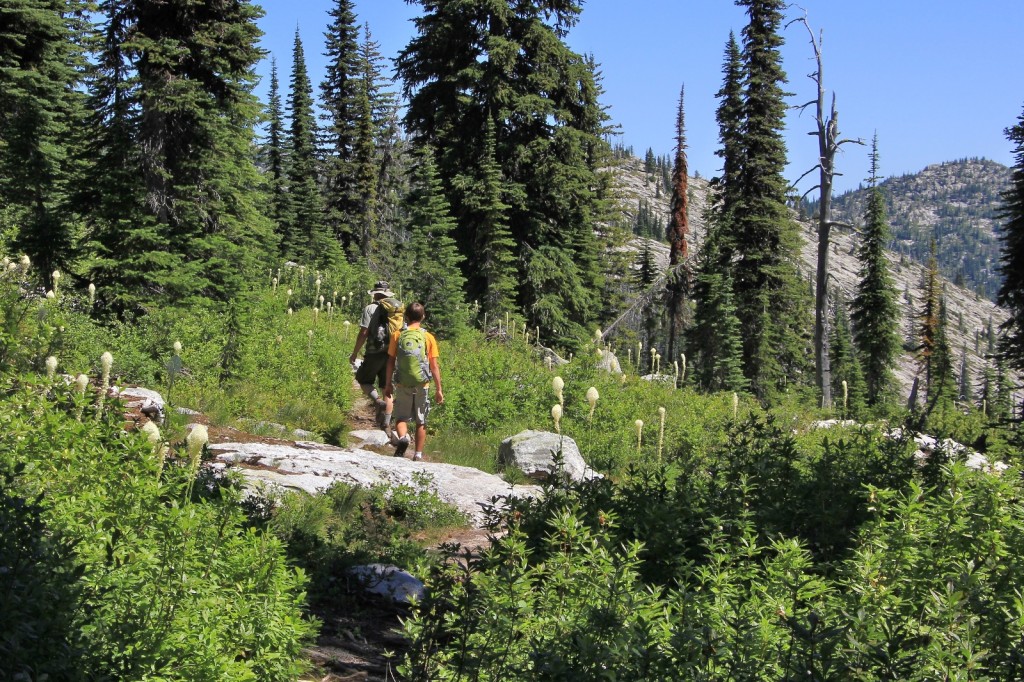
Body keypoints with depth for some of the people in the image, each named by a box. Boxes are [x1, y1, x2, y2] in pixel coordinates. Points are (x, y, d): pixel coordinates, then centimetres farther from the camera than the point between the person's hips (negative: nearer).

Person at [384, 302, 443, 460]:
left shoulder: (397, 335, -1)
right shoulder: (428, 337, -3)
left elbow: (391, 362, 1)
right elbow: (434, 366, -3)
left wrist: (388, 384, 11)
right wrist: (439, 389, 3)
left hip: (402, 385, 0)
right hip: (422, 385, 0)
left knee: (401, 417, 9)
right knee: (421, 422, 11)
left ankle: (403, 437, -20)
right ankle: (418, 454, 13)